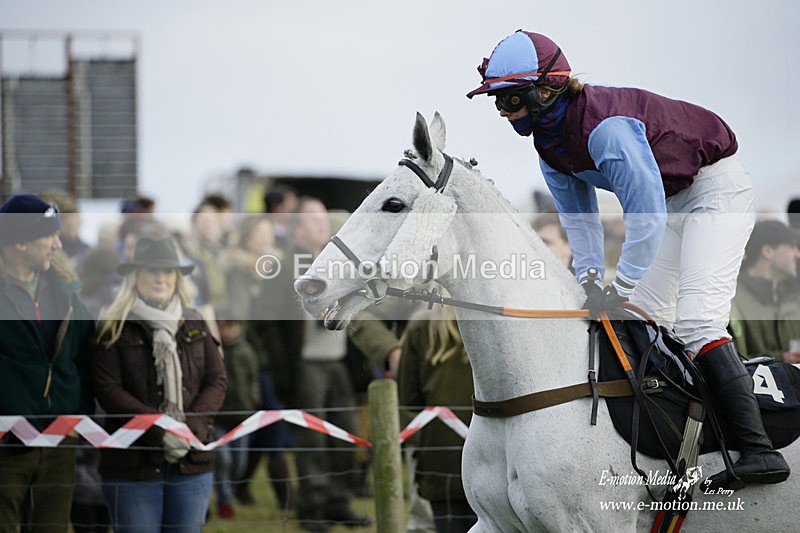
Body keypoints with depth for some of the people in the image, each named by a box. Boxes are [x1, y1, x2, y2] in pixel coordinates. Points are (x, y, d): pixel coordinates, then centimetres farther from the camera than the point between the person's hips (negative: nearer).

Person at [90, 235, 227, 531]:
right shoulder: (113, 328, -1)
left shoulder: (195, 325, 13)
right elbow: (108, 390, -9)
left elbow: (217, 381, 7)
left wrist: (192, 429, -11)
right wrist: (162, 432, -18)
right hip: (132, 462, -4)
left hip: (192, 461, 4)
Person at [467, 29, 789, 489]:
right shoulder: (551, 143, -3)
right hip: (672, 200, 10)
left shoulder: (605, 126, -33)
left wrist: (618, 289, -32)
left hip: (716, 188, -10)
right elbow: (579, 217, 4)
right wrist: (590, 279, -11)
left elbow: (647, 214, -34)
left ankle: (759, 452, -26)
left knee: (696, 320, -21)